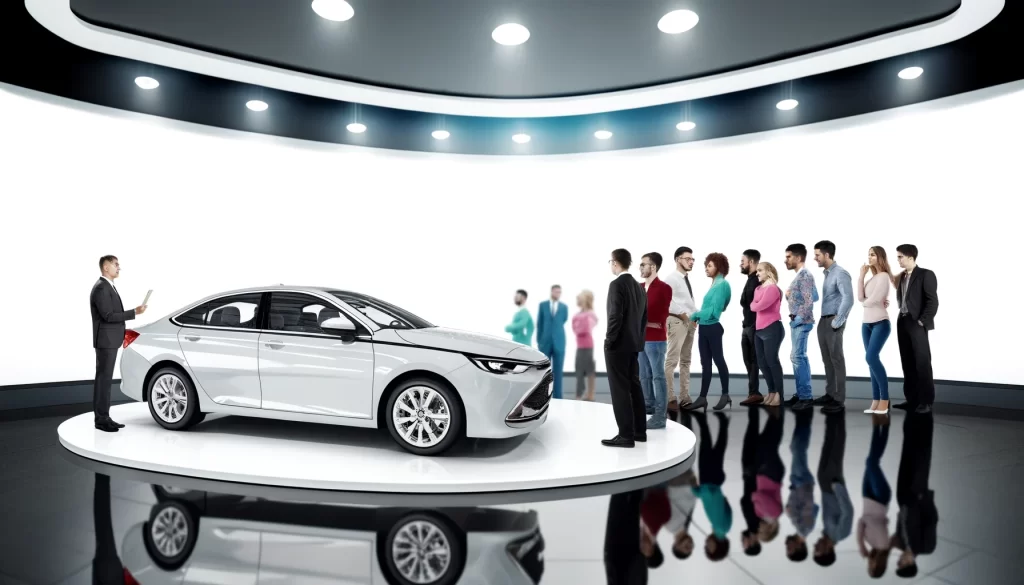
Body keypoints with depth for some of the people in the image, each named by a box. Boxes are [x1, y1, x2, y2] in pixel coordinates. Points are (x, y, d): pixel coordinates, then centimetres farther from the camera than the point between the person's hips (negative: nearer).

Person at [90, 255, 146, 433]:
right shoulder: (101, 288, -16)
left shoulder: (108, 286, 16)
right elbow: (108, 316, -22)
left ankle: (104, 417, 16)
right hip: (106, 341, -10)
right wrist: (134, 312, -21)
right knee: (103, 380, -6)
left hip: (110, 340, 10)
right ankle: (101, 419, -2)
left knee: (105, 379, 11)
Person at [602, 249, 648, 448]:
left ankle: (626, 435, -2)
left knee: (620, 389, -4)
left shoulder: (616, 284, -15)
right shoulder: (639, 287, 12)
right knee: (634, 387, 14)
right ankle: (639, 431, 20)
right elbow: (644, 317, 14)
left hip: (618, 344, -9)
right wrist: (637, 337, 18)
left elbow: (615, 316, -21)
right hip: (633, 344, 9)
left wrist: (609, 341, -14)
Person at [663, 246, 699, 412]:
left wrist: (696, 315, 2)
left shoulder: (687, 279, 16)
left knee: (685, 360, 12)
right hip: (677, 321, -9)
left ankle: (684, 397, 18)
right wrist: (682, 315, -16)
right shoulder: (671, 279, -9)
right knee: (672, 360, -9)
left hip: (690, 322, 9)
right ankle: (670, 398, -6)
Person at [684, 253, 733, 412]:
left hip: (713, 328, -8)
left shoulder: (722, 284, -12)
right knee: (705, 363, 9)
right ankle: (703, 397, 12)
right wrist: (697, 317, 1)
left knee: (718, 360, 4)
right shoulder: (714, 284, 13)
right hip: (704, 327, 8)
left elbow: (714, 310, -17)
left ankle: (725, 395, 18)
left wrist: (695, 315, -9)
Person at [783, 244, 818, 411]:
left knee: (798, 357, -9)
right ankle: (801, 394, 17)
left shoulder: (804, 275, -14)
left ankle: (806, 397, -5)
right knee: (800, 357, 11)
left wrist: (798, 319, -19)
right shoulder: (799, 275, 15)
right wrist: (789, 295, 7)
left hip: (801, 322, -10)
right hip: (796, 322, 10)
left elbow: (809, 301, -20)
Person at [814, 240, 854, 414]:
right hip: (823, 321, 9)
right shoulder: (827, 273, 14)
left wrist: (838, 321, -19)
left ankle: (839, 400, 3)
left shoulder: (840, 273, -13)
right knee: (827, 359, 14)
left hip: (833, 322, -8)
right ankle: (830, 394, 25)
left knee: (836, 359, -3)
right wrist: (825, 321, 10)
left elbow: (848, 299, -22)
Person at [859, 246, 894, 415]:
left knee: (871, 357, -19)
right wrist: (861, 276, 4)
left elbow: (873, 300, -17)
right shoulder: (871, 277, 13)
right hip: (866, 324, 8)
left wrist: (865, 302, 6)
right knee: (872, 360, 5)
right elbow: (860, 298, 5)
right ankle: (876, 400, 7)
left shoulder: (884, 276, -9)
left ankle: (884, 398, -11)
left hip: (880, 323, -8)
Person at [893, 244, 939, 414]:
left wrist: (922, 321, -14)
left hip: (917, 324, -7)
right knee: (908, 363, 9)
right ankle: (912, 399, 15)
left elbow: (933, 301, -11)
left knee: (922, 363, -2)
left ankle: (925, 401, 4)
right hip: (902, 323, 7)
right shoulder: (902, 276, 15)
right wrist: (902, 318, 4)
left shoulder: (926, 274, -6)